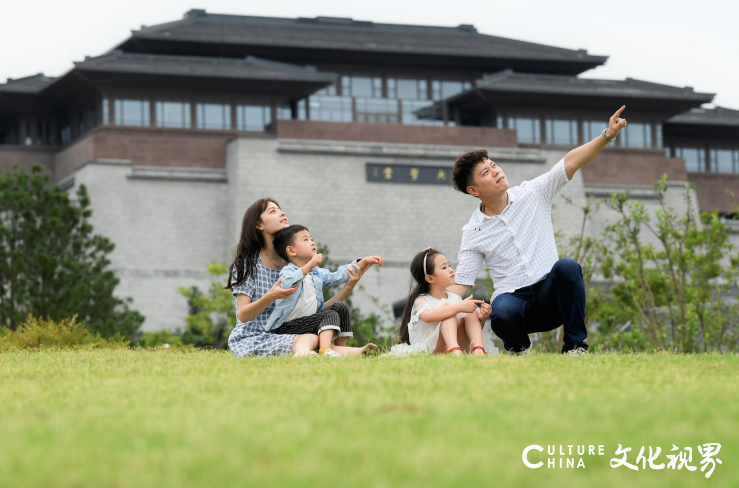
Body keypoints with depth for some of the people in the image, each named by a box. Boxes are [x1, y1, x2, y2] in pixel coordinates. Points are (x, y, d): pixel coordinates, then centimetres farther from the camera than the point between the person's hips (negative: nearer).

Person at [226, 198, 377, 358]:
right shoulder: (248, 263, -3)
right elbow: (242, 315, -13)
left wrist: (349, 286, -6)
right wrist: (271, 297, -30)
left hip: (283, 337, 6)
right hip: (250, 340, -6)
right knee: (310, 338, -33)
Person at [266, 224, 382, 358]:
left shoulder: (317, 273, 15)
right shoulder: (287, 271, -12)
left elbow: (339, 276, 20)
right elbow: (287, 284, -36)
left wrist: (365, 262, 13)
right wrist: (309, 266, -46)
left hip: (310, 321, 9)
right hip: (288, 327, -9)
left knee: (341, 307, 2)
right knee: (330, 315, -22)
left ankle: (342, 348, 0)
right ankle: (325, 350, -41)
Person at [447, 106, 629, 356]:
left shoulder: (533, 194, 5)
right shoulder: (473, 232, 3)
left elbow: (571, 162, -2)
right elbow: (461, 283, 3)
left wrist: (607, 135, -14)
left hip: (550, 295, 1)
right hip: (513, 297, -1)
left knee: (566, 267, -33)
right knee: (503, 313, -37)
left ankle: (575, 345, -19)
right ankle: (518, 348, 1)